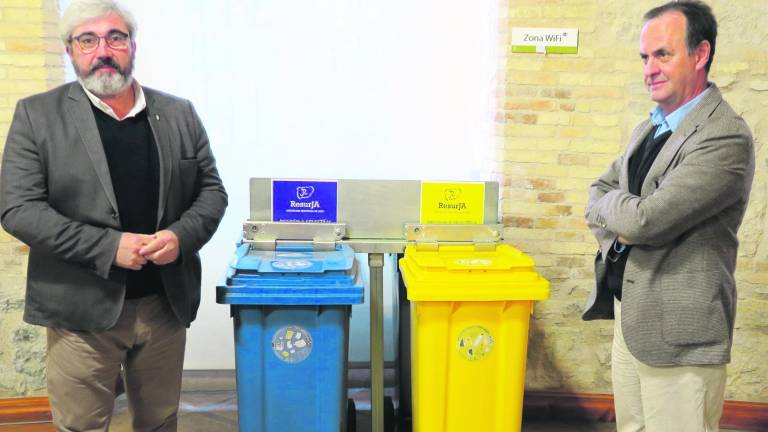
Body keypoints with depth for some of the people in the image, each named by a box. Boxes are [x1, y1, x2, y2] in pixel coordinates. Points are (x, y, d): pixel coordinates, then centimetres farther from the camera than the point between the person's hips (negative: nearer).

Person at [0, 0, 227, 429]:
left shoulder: (180, 113, 7)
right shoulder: (36, 115, -1)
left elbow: (212, 190, 8)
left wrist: (181, 235, -12)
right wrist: (108, 246, -18)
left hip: (167, 302, 3)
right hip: (82, 308, -2)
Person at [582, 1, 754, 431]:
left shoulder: (727, 138, -18)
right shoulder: (650, 129, 12)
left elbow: (646, 218, -25)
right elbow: (599, 190, 16)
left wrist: (607, 205, -3)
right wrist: (621, 222, -6)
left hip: (679, 332, -8)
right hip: (629, 315, 8)